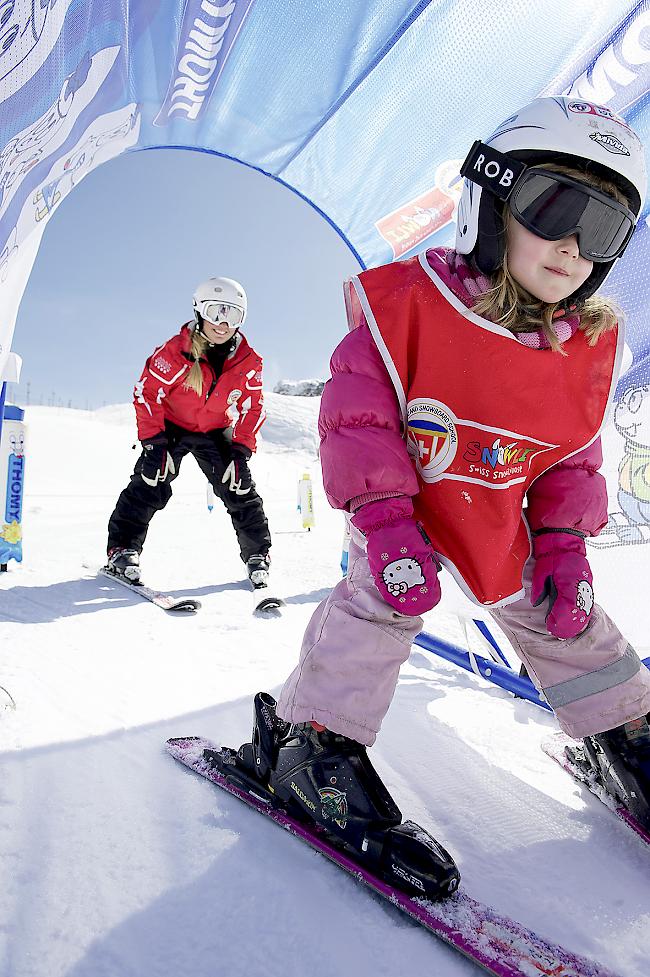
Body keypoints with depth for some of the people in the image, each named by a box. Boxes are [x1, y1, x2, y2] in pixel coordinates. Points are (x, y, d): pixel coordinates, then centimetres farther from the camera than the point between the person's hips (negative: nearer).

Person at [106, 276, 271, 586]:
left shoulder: (247, 361, -13)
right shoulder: (175, 351, -23)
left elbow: (253, 407, -5)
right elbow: (147, 391, -19)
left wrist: (242, 449, -15)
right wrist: (153, 441, -25)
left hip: (216, 431, 3)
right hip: (171, 426, -2)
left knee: (240, 489, -3)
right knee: (150, 483, -16)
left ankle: (258, 555, 10)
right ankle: (122, 549, -5)